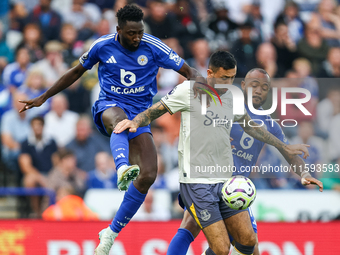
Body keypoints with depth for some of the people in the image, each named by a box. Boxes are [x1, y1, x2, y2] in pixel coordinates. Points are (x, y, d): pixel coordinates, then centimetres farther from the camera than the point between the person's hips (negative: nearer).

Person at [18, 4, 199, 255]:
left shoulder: (153, 47, -6)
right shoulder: (103, 46, -3)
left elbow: (189, 71, -3)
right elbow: (77, 72, 13)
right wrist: (43, 98, 17)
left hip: (140, 114, 2)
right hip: (109, 106, -2)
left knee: (148, 176, -15)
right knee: (120, 118, -42)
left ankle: (112, 232, -1)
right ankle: (123, 169, -72)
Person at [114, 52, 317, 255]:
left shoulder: (231, 97, 13)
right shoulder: (189, 90, -4)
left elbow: (250, 126, 29)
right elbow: (154, 112, 0)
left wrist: (283, 147, 34)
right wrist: (134, 122, -21)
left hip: (225, 181, 6)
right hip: (196, 182, -6)